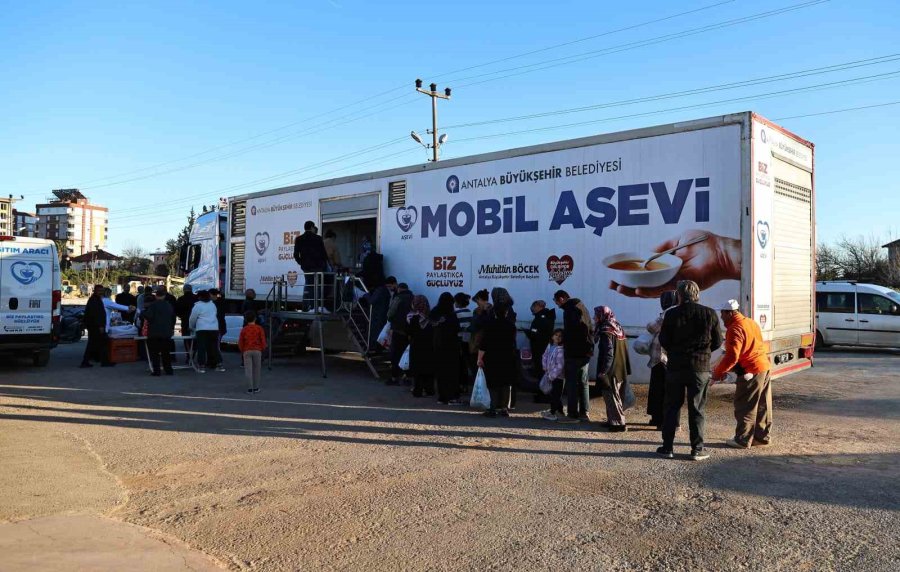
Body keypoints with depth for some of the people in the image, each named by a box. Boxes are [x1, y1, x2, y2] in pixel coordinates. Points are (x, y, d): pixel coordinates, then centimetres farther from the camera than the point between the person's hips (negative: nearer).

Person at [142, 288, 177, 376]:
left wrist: (143, 313, 3)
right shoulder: (169, 306, 8)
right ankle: (168, 370, 13)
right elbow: (173, 319, 16)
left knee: (154, 353, 1)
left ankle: (156, 371, -1)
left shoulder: (154, 305, -10)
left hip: (154, 333, -5)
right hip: (166, 333, 5)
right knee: (166, 352, 12)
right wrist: (171, 328, 29)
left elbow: (148, 316, -18)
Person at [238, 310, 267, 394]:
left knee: (248, 369, 2)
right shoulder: (259, 328, -2)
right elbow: (263, 340, -3)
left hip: (247, 351, 0)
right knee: (256, 369, 9)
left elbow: (240, 342, 1)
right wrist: (263, 349, 12)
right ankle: (256, 388, 12)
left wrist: (242, 351, 15)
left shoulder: (244, 329, 0)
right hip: (257, 350, 0)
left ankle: (250, 388, -2)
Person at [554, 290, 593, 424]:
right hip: (585, 352, 9)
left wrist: (566, 352, -13)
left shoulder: (570, 310, -14)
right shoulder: (581, 307, 16)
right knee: (583, 383, 14)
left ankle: (572, 415, -3)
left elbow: (569, 333, -21)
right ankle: (583, 413, 19)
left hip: (574, 353, -9)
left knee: (572, 384, -4)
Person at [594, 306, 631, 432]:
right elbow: (624, 352, 14)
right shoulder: (618, 329, 10)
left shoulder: (606, 332, -17)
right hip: (620, 371, 9)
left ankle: (619, 423, 0)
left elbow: (608, 354, -22)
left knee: (611, 397, -2)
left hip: (610, 372, -9)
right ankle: (612, 420, 23)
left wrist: (603, 371, -20)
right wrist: (626, 369, 18)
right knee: (617, 397, 15)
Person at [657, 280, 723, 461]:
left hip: (675, 366, 0)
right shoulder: (709, 314, -3)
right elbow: (717, 342, 3)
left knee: (672, 407, 9)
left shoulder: (671, 314, -7)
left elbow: (663, 341, -2)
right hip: (700, 368, 1)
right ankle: (697, 449, 11)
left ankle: (667, 447, 12)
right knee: (696, 409, 8)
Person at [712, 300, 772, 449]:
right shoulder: (751, 322, 13)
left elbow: (732, 357, -22)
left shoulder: (735, 329, -17)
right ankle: (761, 437, 23)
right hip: (765, 367, 9)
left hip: (751, 371, -9)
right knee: (762, 407, 15)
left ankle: (743, 440, 4)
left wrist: (717, 373, -10)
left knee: (745, 408, -1)